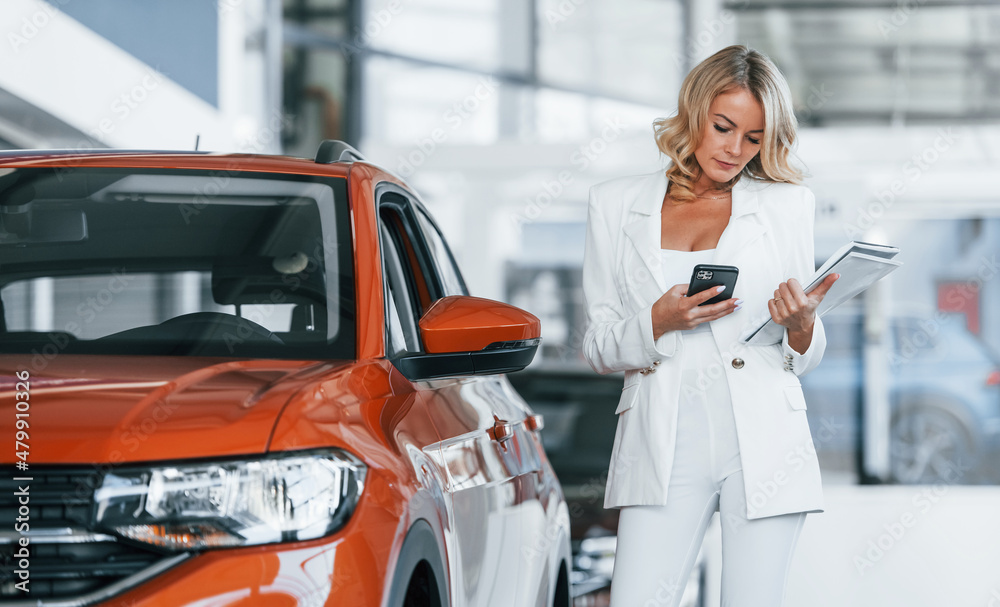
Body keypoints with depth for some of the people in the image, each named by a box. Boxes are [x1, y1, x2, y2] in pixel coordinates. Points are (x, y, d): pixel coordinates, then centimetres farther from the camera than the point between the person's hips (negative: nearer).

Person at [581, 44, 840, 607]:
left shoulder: (787, 205, 9)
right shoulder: (617, 203, 10)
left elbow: (804, 359, 12)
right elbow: (599, 347, 9)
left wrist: (802, 324, -11)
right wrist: (657, 322, -11)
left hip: (764, 445, 0)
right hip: (661, 445, 0)